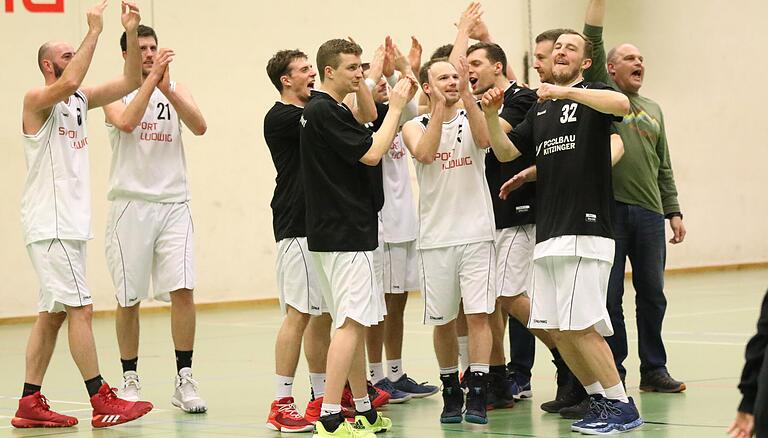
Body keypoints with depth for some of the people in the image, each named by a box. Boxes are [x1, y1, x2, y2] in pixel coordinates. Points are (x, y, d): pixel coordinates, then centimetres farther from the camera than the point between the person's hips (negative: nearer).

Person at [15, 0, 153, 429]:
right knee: (81, 308, -10)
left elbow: (129, 82, 11)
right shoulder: (37, 99, -9)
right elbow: (69, 83, -30)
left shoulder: (80, 100, 14)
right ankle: (103, 402, -9)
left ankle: (30, 404, 11)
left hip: (71, 223, 9)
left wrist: (132, 35, -2)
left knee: (53, 313, 8)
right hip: (50, 225, -9)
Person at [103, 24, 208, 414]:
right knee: (129, 299, 4)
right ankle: (130, 380, 16)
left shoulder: (176, 89, 10)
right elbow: (126, 122, -19)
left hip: (173, 203, 2)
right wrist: (152, 79, -19)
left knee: (183, 290, -9)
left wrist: (168, 89, -17)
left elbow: (199, 126, -7)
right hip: (131, 203, -2)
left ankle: (184, 381, -5)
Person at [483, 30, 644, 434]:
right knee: (557, 330, 6)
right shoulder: (540, 109, 21)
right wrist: (491, 115, -1)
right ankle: (600, 400, 18)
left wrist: (566, 91, -28)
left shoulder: (591, 94, 1)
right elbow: (505, 150, 15)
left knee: (580, 325, -12)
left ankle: (622, 407, -3)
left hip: (584, 230, -7)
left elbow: (621, 103, -22)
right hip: (547, 234, 7)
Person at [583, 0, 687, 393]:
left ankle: (653, 370, 15)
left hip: (649, 212, 5)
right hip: (608, 209, -4)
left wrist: (674, 212, 13)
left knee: (652, 295, 7)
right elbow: (592, 41, -6)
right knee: (608, 297, -1)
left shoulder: (653, 110, 20)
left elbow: (664, 168, 20)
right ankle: (612, 373, 6)